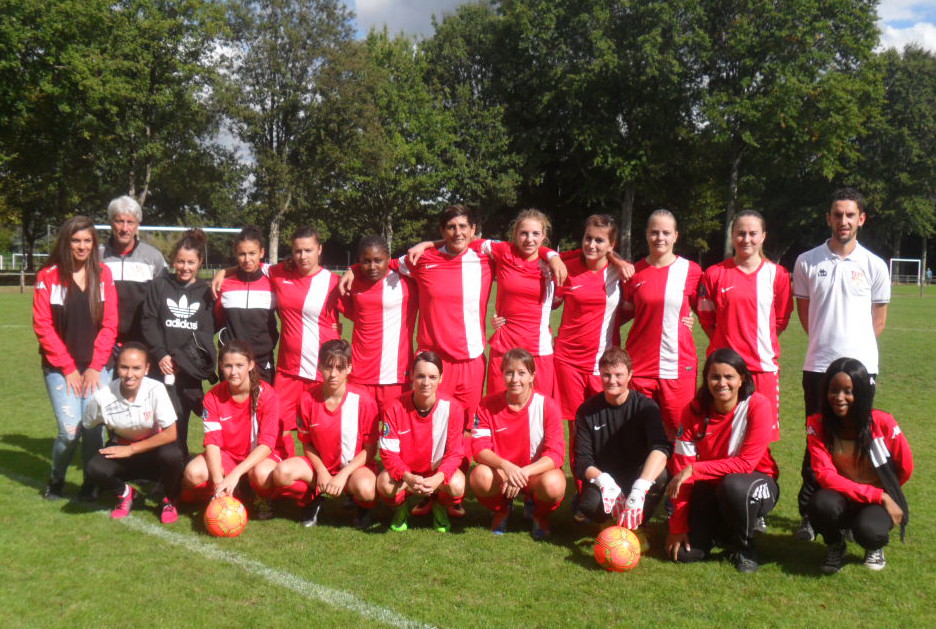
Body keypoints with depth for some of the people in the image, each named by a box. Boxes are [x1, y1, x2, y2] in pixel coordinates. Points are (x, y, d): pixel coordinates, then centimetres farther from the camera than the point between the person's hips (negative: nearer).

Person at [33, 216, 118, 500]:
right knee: (70, 430, -11)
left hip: (97, 367, 2)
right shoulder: (48, 277, -1)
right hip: (60, 367, -1)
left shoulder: (103, 275, 4)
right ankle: (56, 480, 17)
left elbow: (109, 324, 1)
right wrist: (67, 368, -7)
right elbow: (43, 326, -4)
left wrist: (95, 366, -6)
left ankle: (91, 484, 13)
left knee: (93, 427, -9)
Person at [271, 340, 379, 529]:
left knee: (366, 489, -38)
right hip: (319, 465, 3)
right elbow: (307, 444, 2)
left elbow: (370, 449, -10)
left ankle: (364, 506, 3)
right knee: (282, 472, -26)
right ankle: (312, 499, 6)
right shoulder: (308, 400, -8)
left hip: (355, 465, -3)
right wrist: (321, 471, -14)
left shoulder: (364, 401, -15)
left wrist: (343, 475, -20)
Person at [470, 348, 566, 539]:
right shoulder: (488, 405, -8)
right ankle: (501, 510, 6)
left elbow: (556, 454, -18)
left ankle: (540, 514, 5)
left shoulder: (546, 406, -13)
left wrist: (523, 473, -33)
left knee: (554, 485, -36)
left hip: (537, 472, -1)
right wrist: (505, 465, -34)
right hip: (500, 471, 1)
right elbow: (479, 447, -14)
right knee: (481, 476, -33)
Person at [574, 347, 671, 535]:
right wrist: (602, 480, -34)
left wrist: (639, 489, -47)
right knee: (590, 505, -34)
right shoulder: (587, 410, -5)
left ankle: (635, 526, -6)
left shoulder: (645, 406, -11)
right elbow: (582, 460, -10)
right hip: (602, 479, 1)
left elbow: (661, 448, -30)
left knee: (659, 475, -34)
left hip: (637, 477, 0)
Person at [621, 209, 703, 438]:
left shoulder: (691, 270, 2)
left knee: (679, 434, 1)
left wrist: (693, 320, -4)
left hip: (678, 366, -1)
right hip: (640, 366, 1)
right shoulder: (634, 272, 6)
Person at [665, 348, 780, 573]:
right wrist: (677, 526, -14)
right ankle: (720, 529, 21)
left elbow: (746, 463, -22)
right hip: (710, 487, 3)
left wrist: (694, 469, -27)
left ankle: (744, 547, -8)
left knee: (733, 486, -38)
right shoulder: (693, 411, -10)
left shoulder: (758, 406, -20)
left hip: (755, 482, -3)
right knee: (686, 553, -14)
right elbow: (681, 468, -11)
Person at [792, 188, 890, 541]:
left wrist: (854, 346, 4)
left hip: (860, 366, 0)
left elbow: (879, 318, 10)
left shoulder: (874, 266, 3)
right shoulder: (807, 262, 3)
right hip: (818, 366, 0)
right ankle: (809, 513, 14)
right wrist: (826, 341, 7)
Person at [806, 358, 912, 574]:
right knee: (822, 505, -34)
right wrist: (877, 494, -25)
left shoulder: (883, 423, -16)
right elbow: (825, 476, -21)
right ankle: (835, 545, 2)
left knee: (868, 530, -34)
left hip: (880, 499, -1)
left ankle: (875, 546, 8)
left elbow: (905, 468, 0)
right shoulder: (817, 424, -14)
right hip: (841, 497, 1)